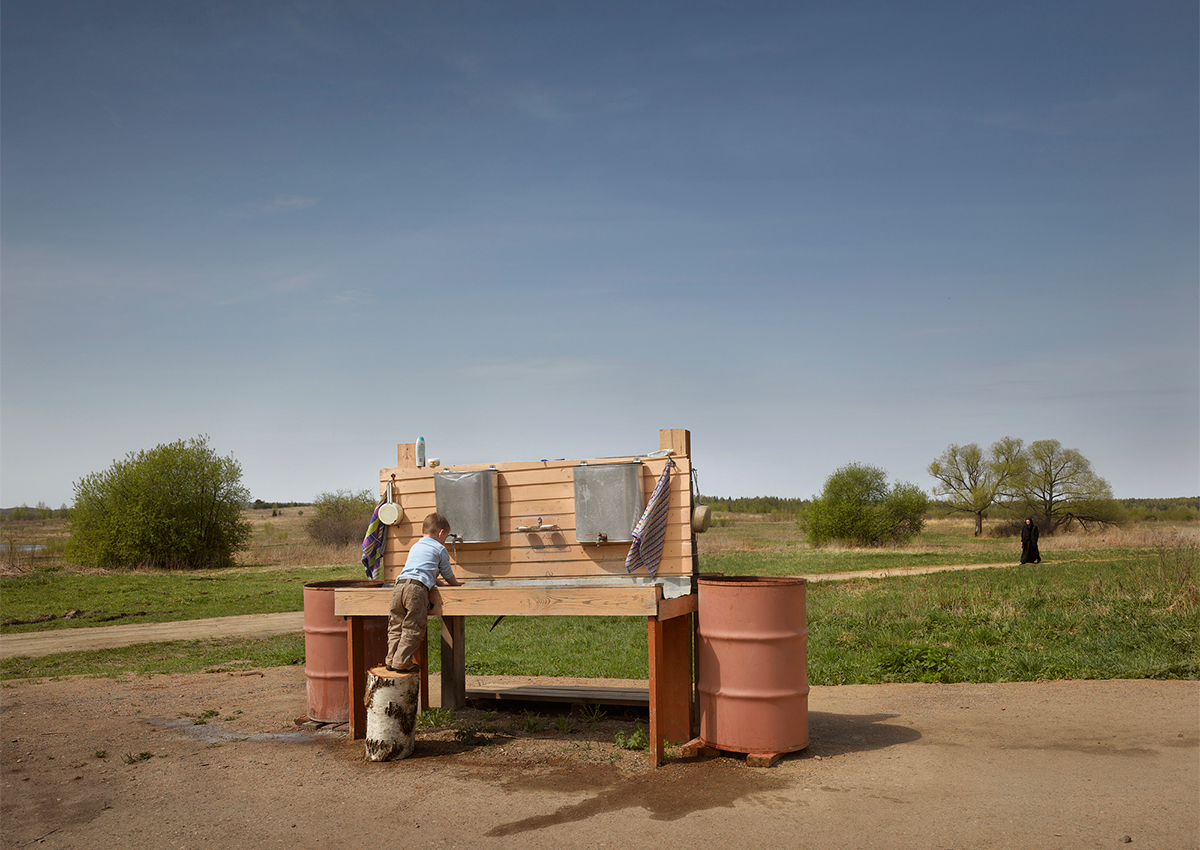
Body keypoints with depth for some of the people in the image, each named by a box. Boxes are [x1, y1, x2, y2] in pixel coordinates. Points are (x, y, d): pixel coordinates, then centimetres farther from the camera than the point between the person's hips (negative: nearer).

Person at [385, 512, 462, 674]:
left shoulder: (414, 547, 34)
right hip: (417, 589, -7)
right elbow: (447, 574, 22)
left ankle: (391, 660, 10)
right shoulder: (440, 549, 12)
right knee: (412, 629, -5)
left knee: (396, 626, 10)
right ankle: (402, 662, -8)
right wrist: (455, 584, 43)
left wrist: (440, 581, 53)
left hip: (399, 586, 7)